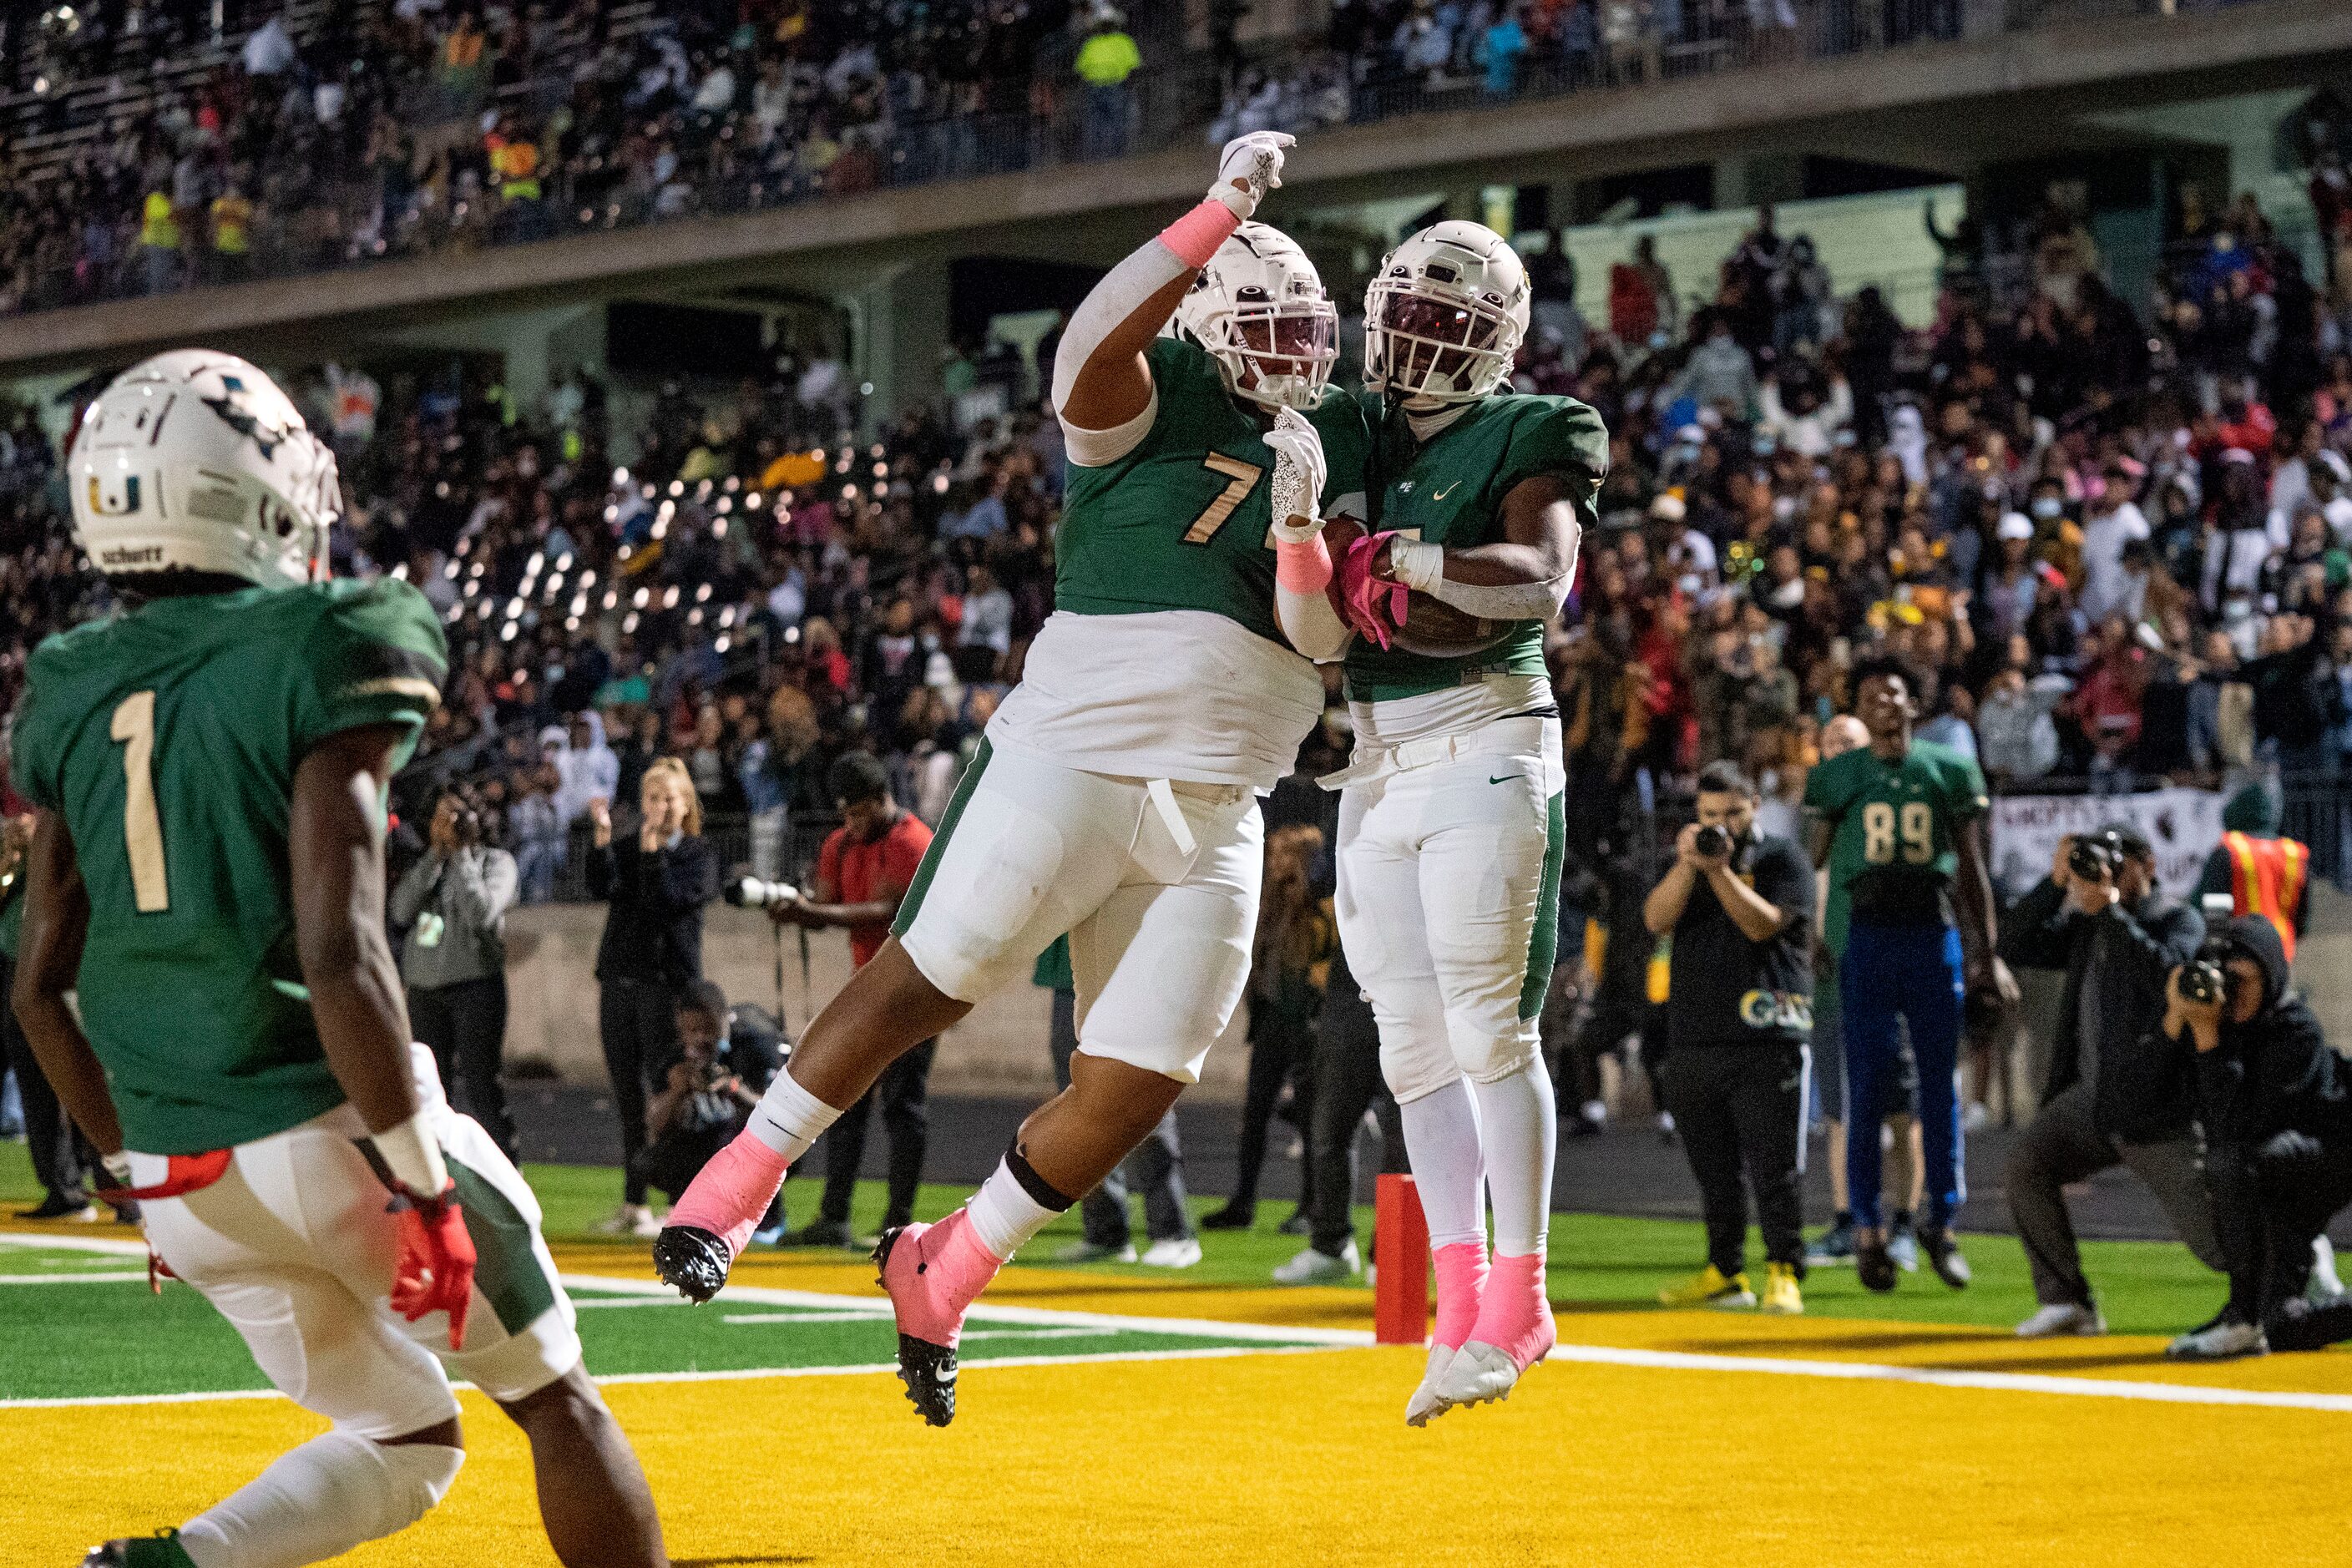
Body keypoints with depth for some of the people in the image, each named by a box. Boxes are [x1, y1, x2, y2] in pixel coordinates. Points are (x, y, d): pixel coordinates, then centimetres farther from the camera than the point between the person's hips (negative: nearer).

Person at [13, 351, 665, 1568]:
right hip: (330, 1134, -6)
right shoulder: (317, 661, -12)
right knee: (556, 1405, 13)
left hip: (180, 1175, 6)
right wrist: (427, 1186, -15)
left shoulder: (74, 696, 7)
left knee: (405, 1442, 20)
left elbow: (40, 987, 11)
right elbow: (339, 959, -21)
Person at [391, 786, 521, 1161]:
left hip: (475, 986, -5)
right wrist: (435, 855, -3)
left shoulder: (496, 862, 2)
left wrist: (459, 854, -8)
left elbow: (482, 912, -15)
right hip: (424, 988, 5)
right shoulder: (426, 867, 15)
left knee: (479, 1085, -10)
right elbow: (401, 911, -2)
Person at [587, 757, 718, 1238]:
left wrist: (652, 852, -17)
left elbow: (669, 902, -13)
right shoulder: (625, 848, 13)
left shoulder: (698, 855, 2)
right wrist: (601, 837, -16)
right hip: (619, 978, 5)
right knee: (627, 1095, 7)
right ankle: (633, 1203, 13)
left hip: (668, 980, -5)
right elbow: (601, 888, -6)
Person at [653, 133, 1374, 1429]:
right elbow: (1095, 344, -26)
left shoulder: (1325, 451, 14)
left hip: (1212, 824, 6)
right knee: (924, 984, -5)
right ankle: (736, 1187, 11)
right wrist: (1223, 213, -30)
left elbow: (1314, 633, 6)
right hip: (1072, 767, -6)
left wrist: (1301, 521, -12)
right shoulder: (1153, 401, -2)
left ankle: (939, 1274, 19)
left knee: (1131, 1093, 2)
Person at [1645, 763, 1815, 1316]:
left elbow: (1763, 924, -12)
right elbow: (1657, 920, 0)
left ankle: (1784, 1274, -5)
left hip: (1765, 1046, -5)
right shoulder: (1687, 860, 17)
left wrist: (1719, 870, -20)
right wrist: (1688, 865, -13)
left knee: (1774, 1170, -8)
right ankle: (1725, 1273, 16)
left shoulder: (1782, 859, 3)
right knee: (1713, 1172, 9)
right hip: (1693, 1042, 5)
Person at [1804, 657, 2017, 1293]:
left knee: (1941, 1082, 2)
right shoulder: (1837, 776, 7)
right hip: (1866, 936, -1)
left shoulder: (1949, 770, 9)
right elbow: (1812, 861, 9)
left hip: (1935, 933, 1)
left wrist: (1985, 953, 9)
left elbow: (1972, 867, 12)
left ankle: (1941, 1222, 11)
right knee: (1866, 1083, -2)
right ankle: (1867, 1228, 4)